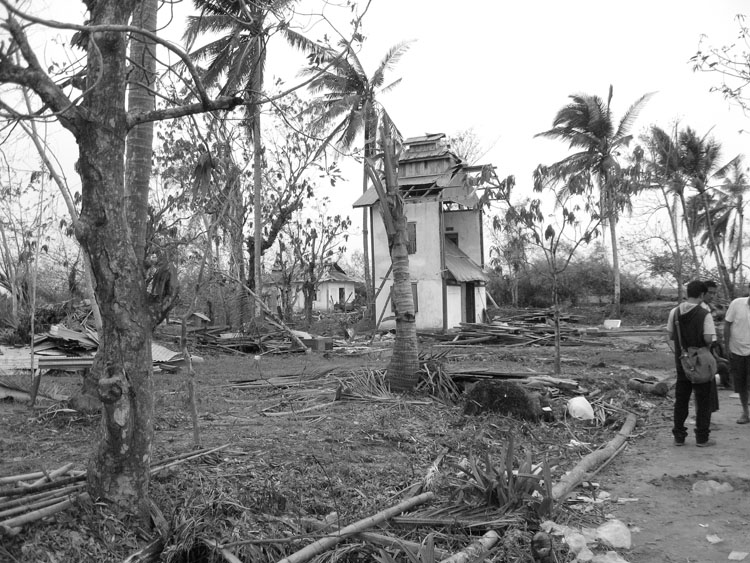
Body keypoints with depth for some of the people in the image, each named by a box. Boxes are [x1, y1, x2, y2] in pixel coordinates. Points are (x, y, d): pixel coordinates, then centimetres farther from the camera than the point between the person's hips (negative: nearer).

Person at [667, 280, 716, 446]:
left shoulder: (674, 312, -2)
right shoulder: (705, 315, -15)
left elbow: (671, 335, 3)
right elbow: (708, 339, -19)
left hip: (681, 362, 4)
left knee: (681, 400, 13)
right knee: (703, 401, 8)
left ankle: (679, 436, 17)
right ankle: (702, 438, 13)